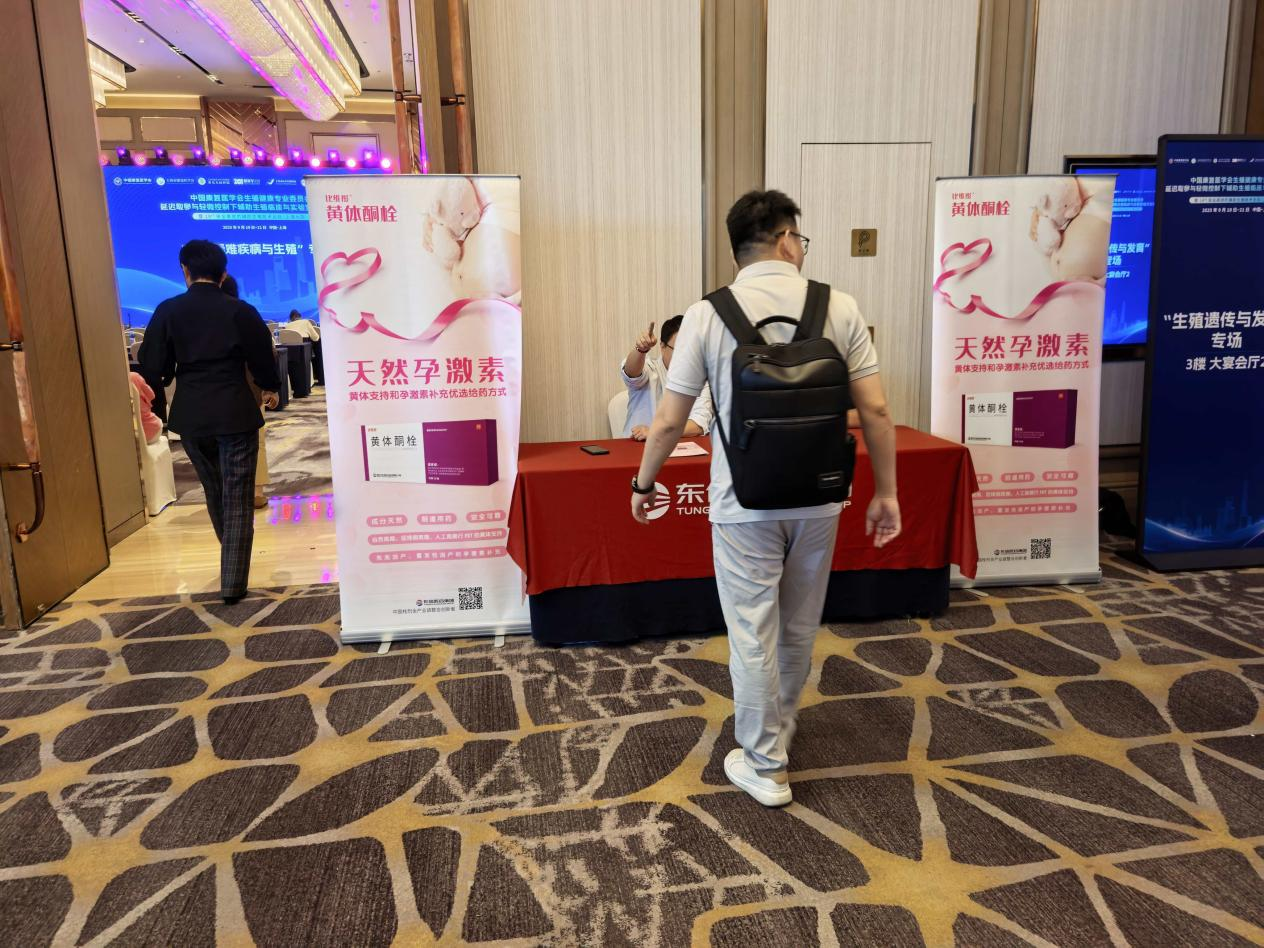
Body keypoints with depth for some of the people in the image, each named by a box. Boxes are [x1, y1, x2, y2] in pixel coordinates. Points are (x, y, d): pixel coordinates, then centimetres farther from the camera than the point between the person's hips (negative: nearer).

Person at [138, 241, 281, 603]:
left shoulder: (168, 311, -1)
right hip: (235, 414, -3)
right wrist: (270, 389, 24)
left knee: (214, 492, 22)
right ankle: (233, 584, -1)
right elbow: (262, 360, 4)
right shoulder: (241, 311, -6)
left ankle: (233, 563, 39)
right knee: (238, 500, 2)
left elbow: (151, 369, -3)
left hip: (190, 417, 3)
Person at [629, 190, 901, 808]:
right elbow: (876, 412, -4)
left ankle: (765, 766, 23)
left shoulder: (707, 315, -9)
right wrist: (885, 493, 7)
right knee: (799, 629, 22)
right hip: (818, 500, 3)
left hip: (745, 504, -3)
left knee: (753, 635, 10)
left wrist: (643, 484, 9)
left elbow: (668, 422, -6)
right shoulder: (839, 308, -4)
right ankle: (781, 724, 46)